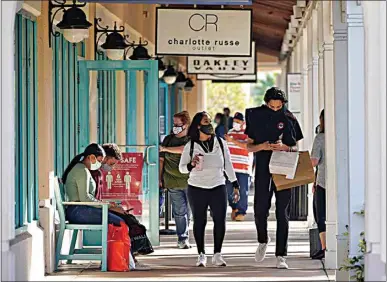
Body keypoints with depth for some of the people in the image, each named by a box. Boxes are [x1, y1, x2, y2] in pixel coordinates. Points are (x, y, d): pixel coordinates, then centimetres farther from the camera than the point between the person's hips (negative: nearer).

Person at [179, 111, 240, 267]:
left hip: (218, 187, 1)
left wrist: (235, 185, 10)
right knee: (199, 221, 2)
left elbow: (228, 165, 13)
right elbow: (182, 167, 6)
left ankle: (217, 254, 5)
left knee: (220, 220, -4)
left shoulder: (220, 143, 6)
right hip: (197, 189, -1)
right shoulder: (190, 146, 1)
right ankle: (201, 255, 10)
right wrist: (191, 165, -17)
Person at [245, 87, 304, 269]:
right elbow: (249, 146, 8)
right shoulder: (256, 117, 5)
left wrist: (285, 147, -13)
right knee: (260, 209, -3)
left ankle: (281, 256, -1)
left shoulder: (288, 119, 4)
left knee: (282, 212, -2)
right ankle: (263, 240, 28)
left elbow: (296, 147, 9)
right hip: (263, 170, 1)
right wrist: (262, 146, -13)